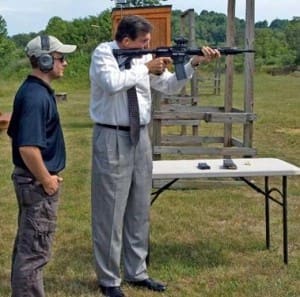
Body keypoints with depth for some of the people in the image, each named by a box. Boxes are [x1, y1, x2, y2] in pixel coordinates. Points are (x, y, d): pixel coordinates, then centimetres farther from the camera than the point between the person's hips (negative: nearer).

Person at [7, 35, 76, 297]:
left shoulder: (34, 90, 9)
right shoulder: (36, 96, -22)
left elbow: (17, 134, 18)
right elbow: (28, 147, -29)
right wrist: (47, 179, -18)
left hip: (31, 179, 10)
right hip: (37, 182, -10)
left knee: (26, 246, 20)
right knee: (35, 251, -1)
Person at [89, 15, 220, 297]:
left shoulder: (143, 57, 9)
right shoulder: (103, 53, -8)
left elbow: (169, 86, 15)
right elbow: (112, 83, -26)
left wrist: (193, 62, 3)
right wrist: (146, 68, -15)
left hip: (140, 138, 7)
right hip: (112, 139, -7)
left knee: (139, 210, 13)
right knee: (110, 212, 1)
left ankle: (136, 272, 27)